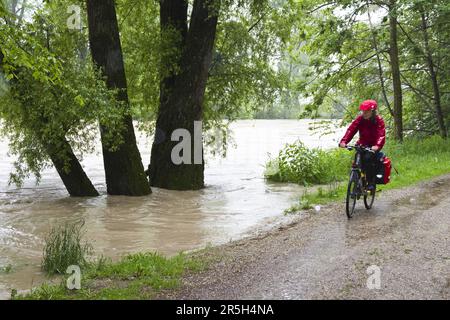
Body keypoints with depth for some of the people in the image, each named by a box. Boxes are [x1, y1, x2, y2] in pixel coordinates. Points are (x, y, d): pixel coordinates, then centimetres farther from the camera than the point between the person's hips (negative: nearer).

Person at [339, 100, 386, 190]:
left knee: (367, 158, -29)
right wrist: (344, 141, -35)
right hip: (362, 144, 3)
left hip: (373, 146, -3)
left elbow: (381, 134, -26)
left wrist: (377, 145, -46)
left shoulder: (379, 120, -13)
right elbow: (351, 130, -18)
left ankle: (371, 183, -19)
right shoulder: (360, 119, -6)